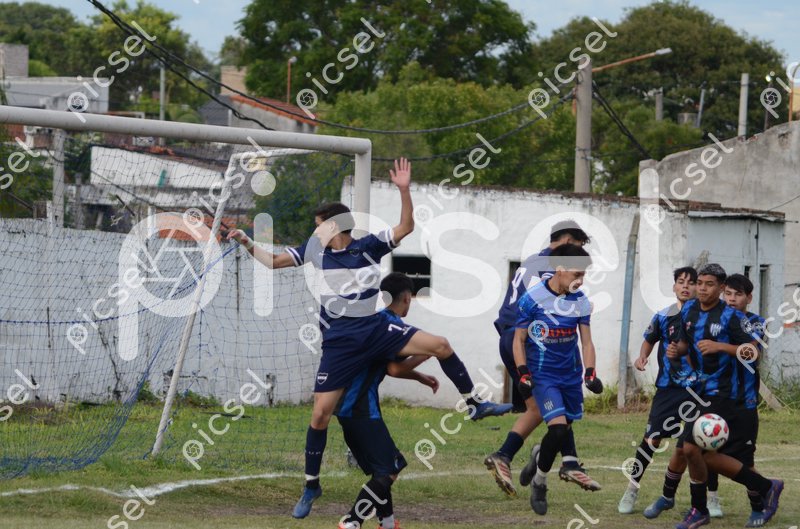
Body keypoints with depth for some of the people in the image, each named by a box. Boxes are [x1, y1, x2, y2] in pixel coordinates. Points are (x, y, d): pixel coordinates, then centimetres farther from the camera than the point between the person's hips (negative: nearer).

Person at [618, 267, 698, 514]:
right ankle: (632, 489, 9)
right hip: (668, 388, 1)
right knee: (652, 438, -4)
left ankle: (711, 497, 10)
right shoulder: (664, 317, 2)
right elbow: (650, 340, 20)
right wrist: (642, 357, 2)